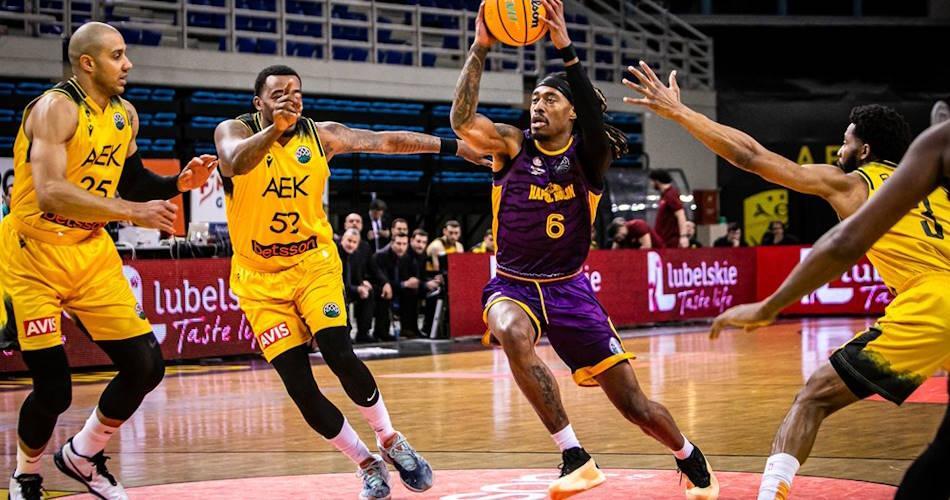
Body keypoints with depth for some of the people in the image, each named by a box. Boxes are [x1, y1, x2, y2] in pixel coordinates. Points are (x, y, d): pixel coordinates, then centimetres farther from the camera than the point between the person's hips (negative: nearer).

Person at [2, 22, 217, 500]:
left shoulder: (125, 114, 6)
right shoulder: (55, 107, -18)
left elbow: (130, 180, 20)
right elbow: (49, 193, -30)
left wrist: (177, 183, 1)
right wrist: (134, 212, -32)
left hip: (92, 252, 7)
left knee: (145, 367, 1)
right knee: (54, 388, -7)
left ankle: (82, 456, 24)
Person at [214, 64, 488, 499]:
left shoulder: (321, 134, -1)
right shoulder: (235, 131, -10)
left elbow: (386, 141, 4)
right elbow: (234, 162, -32)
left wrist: (451, 147, 1)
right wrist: (274, 129, -49)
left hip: (314, 265, 1)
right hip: (260, 279, -1)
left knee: (340, 356, -20)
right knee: (298, 385, -6)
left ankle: (391, 442, 5)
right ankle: (367, 465, 12)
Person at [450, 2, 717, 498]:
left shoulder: (588, 154, -4)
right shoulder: (512, 145, -2)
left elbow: (595, 125, -28)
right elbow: (462, 121, -21)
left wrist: (566, 49, -36)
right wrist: (479, 49, -29)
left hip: (568, 288, 0)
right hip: (513, 285, 0)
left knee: (633, 404, 0)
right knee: (514, 334, -38)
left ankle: (691, 460, 32)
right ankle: (574, 458, -31)